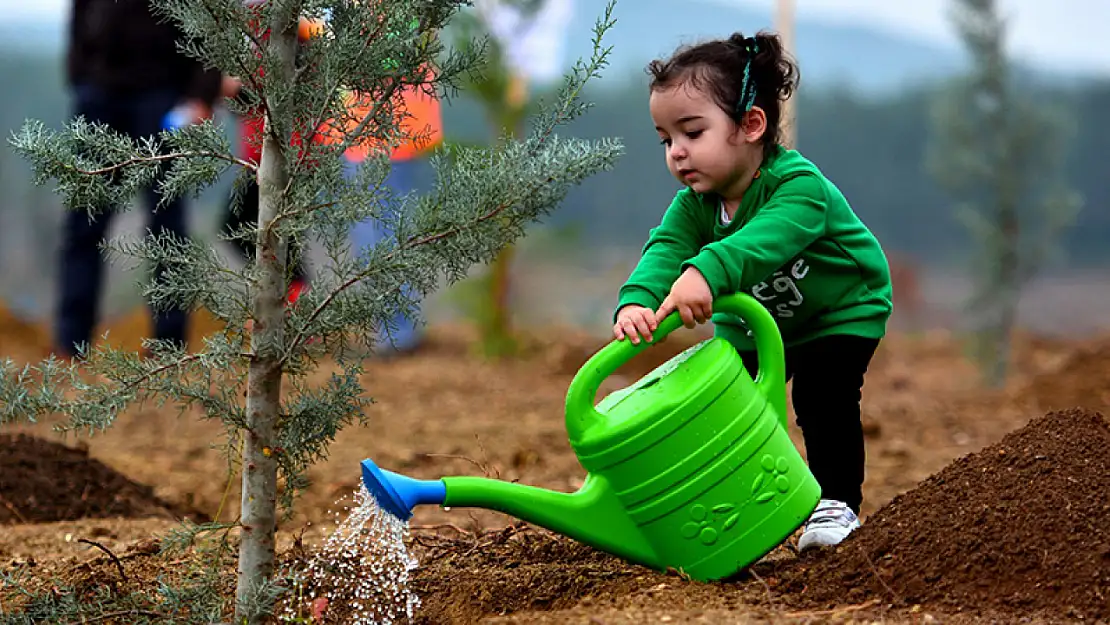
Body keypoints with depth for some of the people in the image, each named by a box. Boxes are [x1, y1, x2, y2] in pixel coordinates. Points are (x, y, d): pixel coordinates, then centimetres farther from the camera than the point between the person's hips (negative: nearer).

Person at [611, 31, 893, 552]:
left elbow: (767, 237, -57)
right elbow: (664, 249, -34)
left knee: (822, 395, -20)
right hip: (754, 322, 6)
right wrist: (636, 301, -57)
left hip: (841, 311, -6)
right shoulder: (694, 204, -17)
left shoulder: (798, 185, -37)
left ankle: (836, 503, -6)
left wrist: (708, 271, -75)